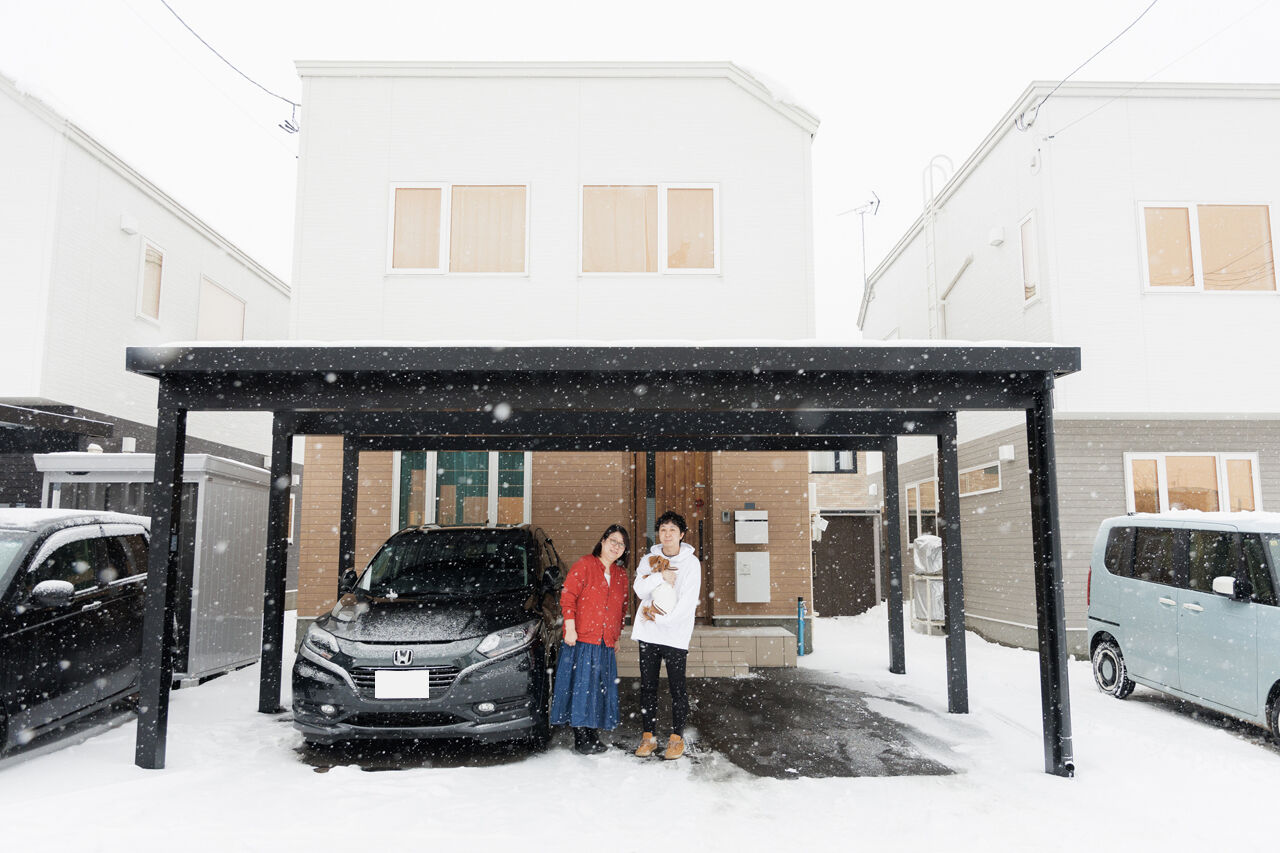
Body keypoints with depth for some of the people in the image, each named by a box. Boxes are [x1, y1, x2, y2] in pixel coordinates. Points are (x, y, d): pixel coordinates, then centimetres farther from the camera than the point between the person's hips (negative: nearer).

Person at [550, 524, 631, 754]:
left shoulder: (620, 574, 14)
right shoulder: (585, 565, -3)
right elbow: (568, 597, -8)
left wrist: (617, 636, 18)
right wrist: (570, 628, -14)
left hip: (606, 643, 6)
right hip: (581, 640, -5)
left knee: (600, 689, 7)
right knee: (581, 686, -3)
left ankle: (592, 735, 16)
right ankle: (581, 738, 5)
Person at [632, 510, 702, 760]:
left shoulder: (691, 562, -1)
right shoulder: (649, 559, 10)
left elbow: (688, 601, -8)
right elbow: (640, 589, -4)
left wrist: (661, 617, -11)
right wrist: (661, 576, -16)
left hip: (675, 633, -3)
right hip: (648, 632, 3)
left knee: (677, 686, 0)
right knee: (647, 685, 7)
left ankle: (677, 737, 11)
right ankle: (648, 736, 17)